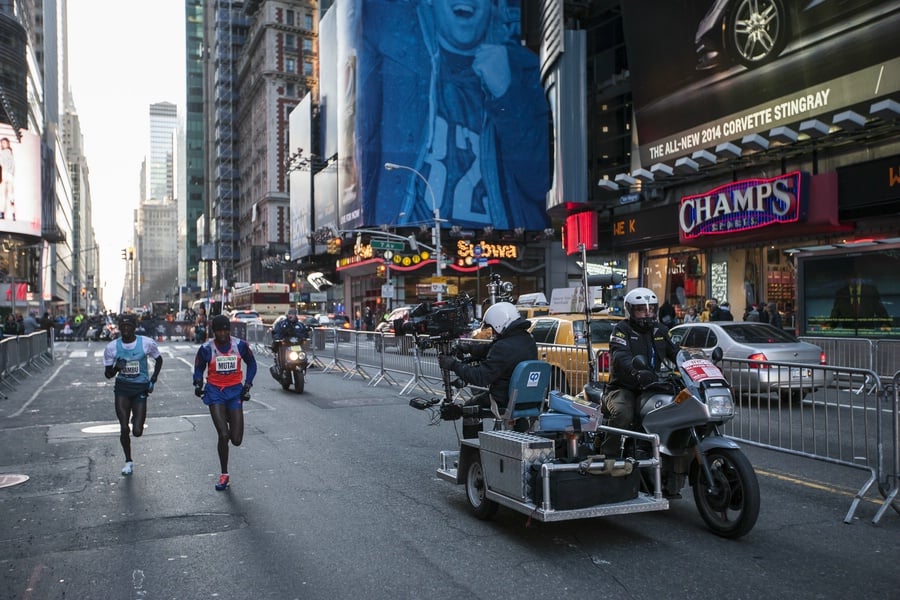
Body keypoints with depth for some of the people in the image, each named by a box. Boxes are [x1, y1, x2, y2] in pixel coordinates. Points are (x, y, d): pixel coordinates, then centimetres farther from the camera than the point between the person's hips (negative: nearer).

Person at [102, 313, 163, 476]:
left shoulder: (147, 343, -8)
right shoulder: (112, 347, -4)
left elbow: (159, 360, 10)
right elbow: (108, 374, 4)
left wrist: (153, 380, -2)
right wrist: (116, 367, -19)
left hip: (140, 389, -1)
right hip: (122, 389, 1)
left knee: (137, 432, -5)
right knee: (124, 428, -5)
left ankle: (136, 420, 34)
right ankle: (128, 461, 16)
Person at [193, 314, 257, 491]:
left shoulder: (240, 345, -5)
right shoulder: (206, 349, -7)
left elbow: (251, 364, 10)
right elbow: (198, 369, 8)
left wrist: (248, 385, 0)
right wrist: (198, 384, -11)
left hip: (235, 390, 1)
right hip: (215, 391, -1)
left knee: (236, 440, -1)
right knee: (223, 435, -12)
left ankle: (230, 419, 37)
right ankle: (224, 475, 7)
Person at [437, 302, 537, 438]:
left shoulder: (504, 348, -26)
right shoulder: (528, 340, 3)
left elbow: (480, 377, -23)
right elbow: (490, 350, 14)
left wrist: (454, 364, -15)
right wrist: (470, 347, 5)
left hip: (506, 400, -9)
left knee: (470, 407, 14)